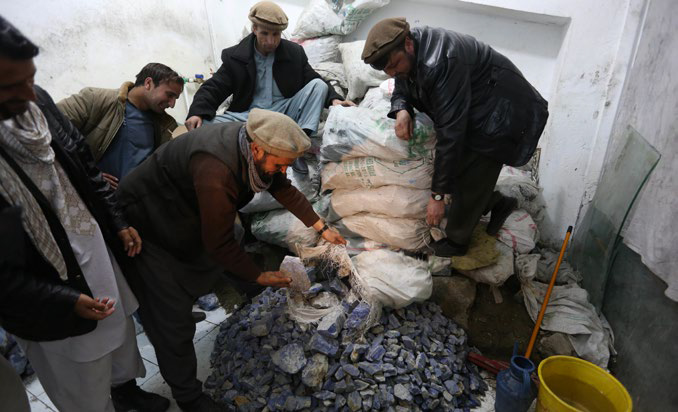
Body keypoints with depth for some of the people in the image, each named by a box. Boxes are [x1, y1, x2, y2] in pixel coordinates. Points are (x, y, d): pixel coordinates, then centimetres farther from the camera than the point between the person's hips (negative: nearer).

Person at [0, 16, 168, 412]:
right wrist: (66, 302, -20)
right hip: (51, 302, -6)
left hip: (99, 249, 6)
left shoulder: (34, 103, -10)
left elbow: (85, 167, 6)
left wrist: (118, 223, 6)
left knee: (122, 330, 28)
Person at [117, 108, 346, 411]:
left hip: (187, 212, 8)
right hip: (148, 227, -8)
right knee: (173, 317, -4)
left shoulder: (255, 141, -15)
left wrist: (322, 228, 3)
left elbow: (283, 188, 0)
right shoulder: (216, 173, -40)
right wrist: (258, 277, -15)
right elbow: (219, 243, -29)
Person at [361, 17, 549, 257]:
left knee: (469, 181, -3)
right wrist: (401, 110, -19)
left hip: (503, 114, -9)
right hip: (471, 112, 9)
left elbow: (450, 132, -35)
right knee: (456, 166, 12)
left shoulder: (441, 62, -36)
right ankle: (498, 204, 33)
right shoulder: (404, 54, -8)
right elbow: (401, 91, 9)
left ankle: (456, 243, 19)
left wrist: (438, 195, -30)